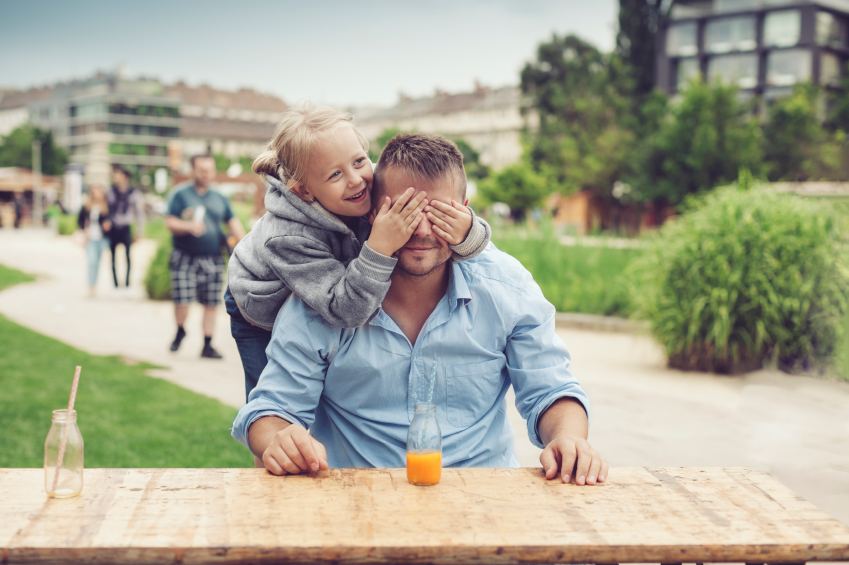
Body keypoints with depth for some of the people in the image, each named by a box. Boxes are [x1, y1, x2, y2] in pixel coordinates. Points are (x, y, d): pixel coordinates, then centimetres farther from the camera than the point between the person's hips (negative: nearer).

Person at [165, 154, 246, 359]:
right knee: (182, 302, -8)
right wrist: (189, 226, -22)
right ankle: (180, 331, 22)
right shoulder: (180, 194, 2)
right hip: (185, 258, -3)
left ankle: (207, 345, 12)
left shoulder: (219, 198, 14)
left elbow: (233, 223, 15)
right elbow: (170, 223, -3)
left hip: (213, 260, 3)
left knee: (210, 304, 2)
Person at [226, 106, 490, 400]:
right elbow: (345, 310, -44)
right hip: (264, 317, -4)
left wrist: (466, 233, -53)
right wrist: (380, 248, -57)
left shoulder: (378, 187, -31)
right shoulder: (287, 238, -43)